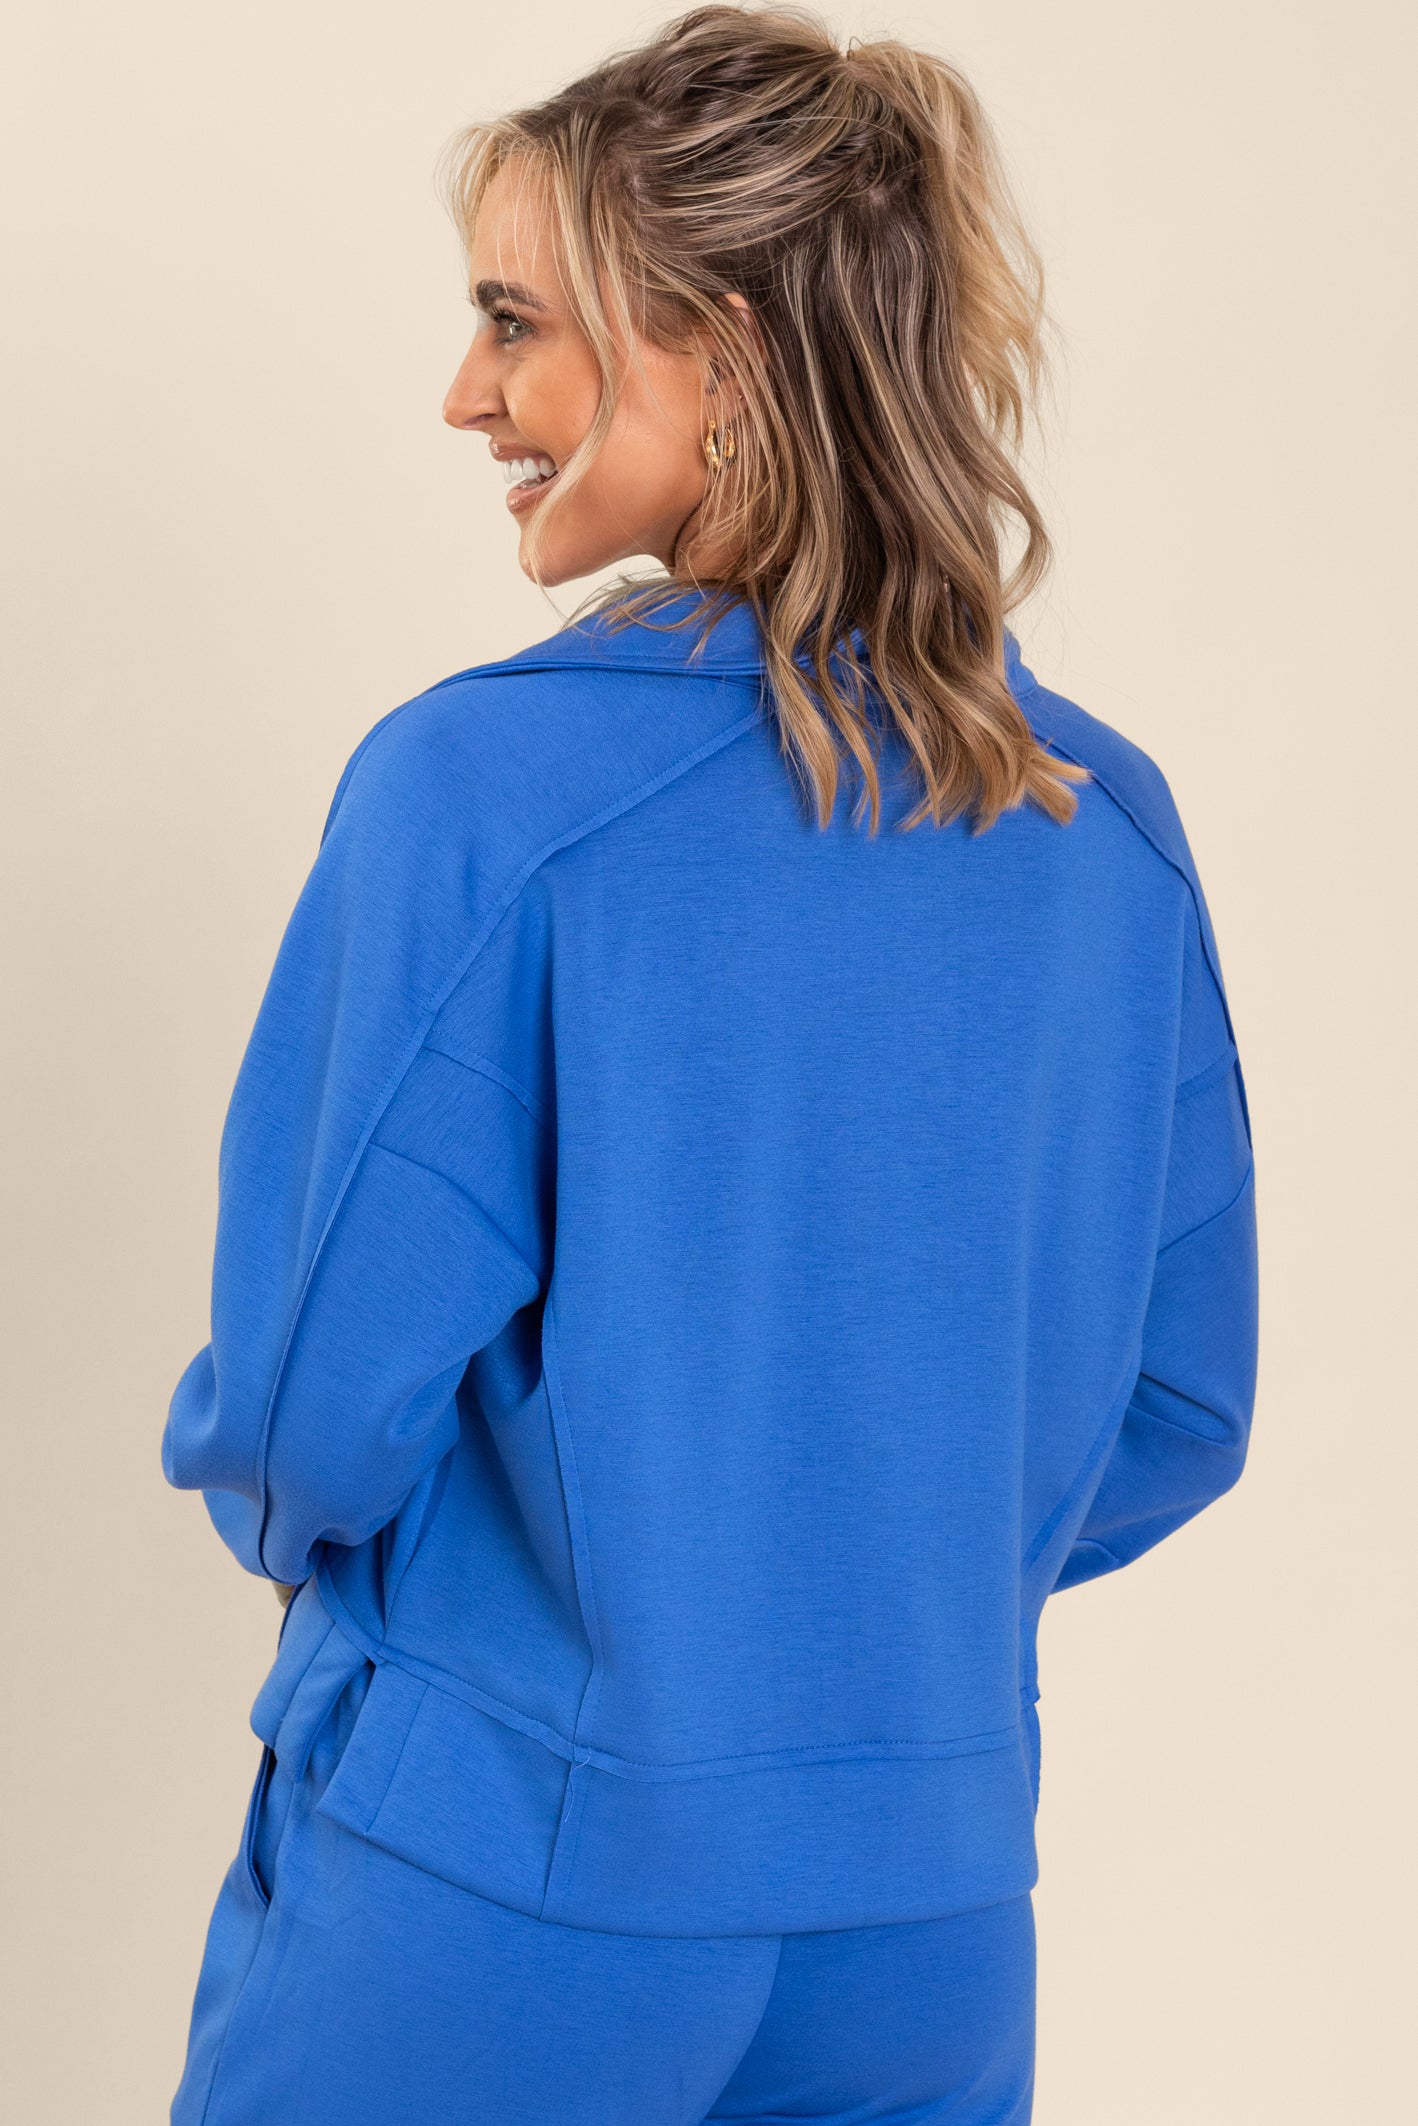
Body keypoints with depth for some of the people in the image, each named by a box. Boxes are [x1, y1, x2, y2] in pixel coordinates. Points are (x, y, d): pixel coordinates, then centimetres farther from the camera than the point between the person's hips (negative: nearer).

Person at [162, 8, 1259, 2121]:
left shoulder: (478, 782, -18)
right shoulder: (1114, 820, -3)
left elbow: (316, 1398, -14)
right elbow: (1173, 1412, 4)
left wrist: (270, 1493, 8)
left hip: (501, 1899, -4)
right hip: (937, 1907, 4)